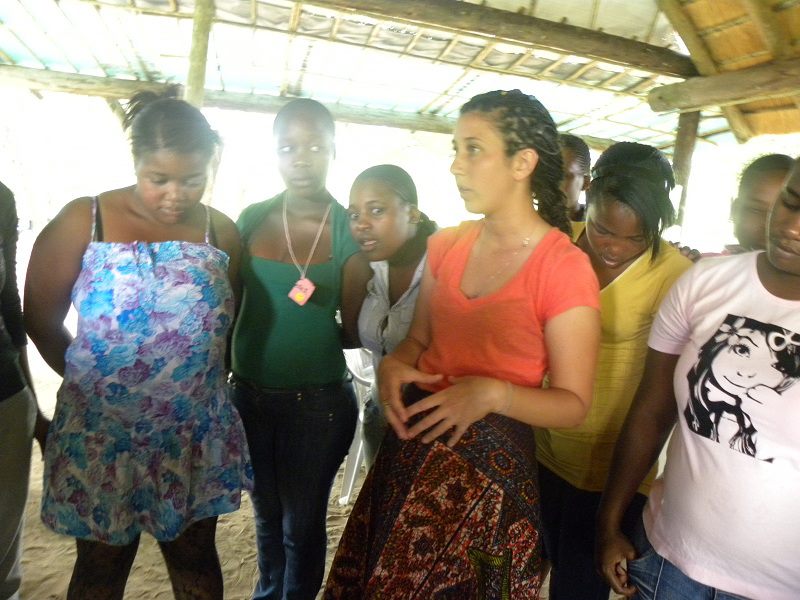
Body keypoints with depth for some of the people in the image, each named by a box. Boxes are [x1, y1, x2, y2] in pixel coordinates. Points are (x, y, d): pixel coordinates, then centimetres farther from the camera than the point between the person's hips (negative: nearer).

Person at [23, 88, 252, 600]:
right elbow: (41, 318, 0)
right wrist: (92, 381, 4)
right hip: (101, 440, -1)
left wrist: (204, 383, 2)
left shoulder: (221, 231, -2)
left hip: (197, 439, 2)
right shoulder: (83, 222, -8)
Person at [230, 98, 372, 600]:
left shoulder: (350, 229, -10)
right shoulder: (253, 219, -1)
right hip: (250, 394, 4)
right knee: (266, 513, 25)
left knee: (302, 522, 15)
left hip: (319, 403, -3)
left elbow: (355, 332, -4)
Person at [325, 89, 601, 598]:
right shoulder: (446, 246, 2)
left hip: (490, 464, -5)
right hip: (411, 450, 5)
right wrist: (393, 365, -10)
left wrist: (494, 393, -28)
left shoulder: (565, 268, -15)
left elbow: (573, 404, -11)